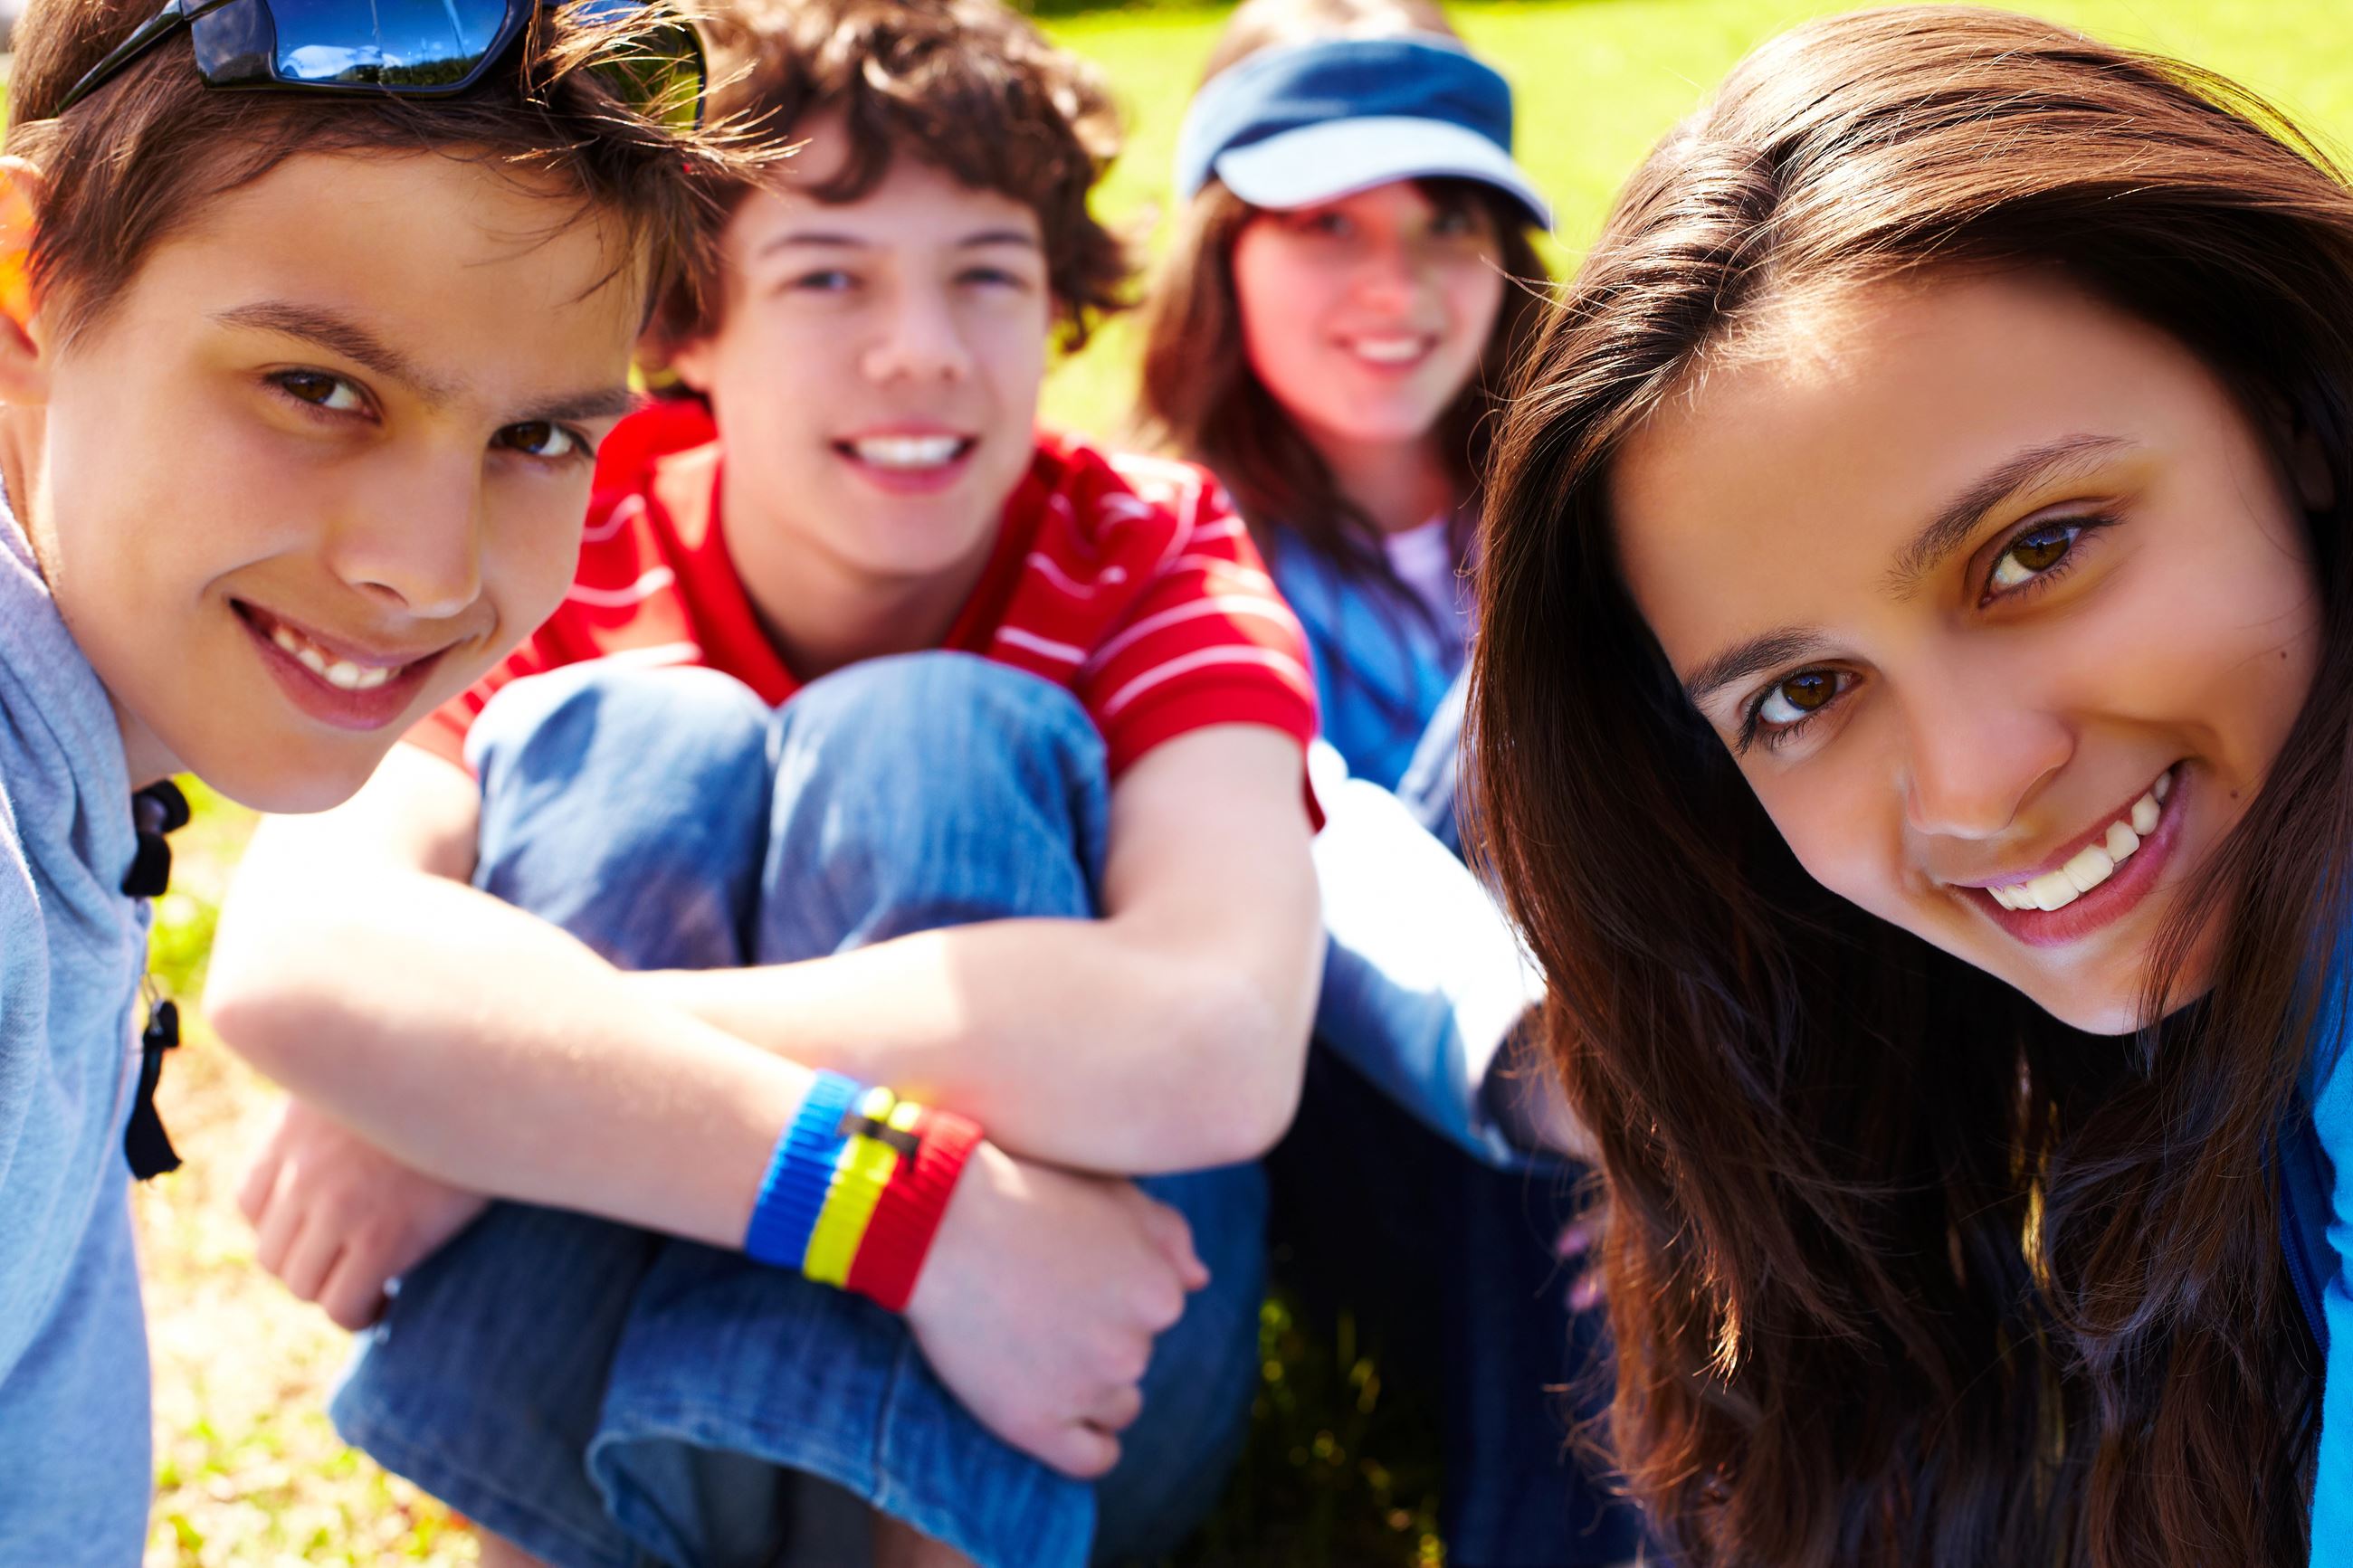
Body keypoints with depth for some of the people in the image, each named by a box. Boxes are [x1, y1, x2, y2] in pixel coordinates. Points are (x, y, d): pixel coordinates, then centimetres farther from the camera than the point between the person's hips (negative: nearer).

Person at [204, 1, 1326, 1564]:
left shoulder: (1154, 552, -12)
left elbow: (1215, 1043, -35)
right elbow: (291, 961, -34)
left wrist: (499, 1068, -35)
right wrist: (912, 1202, -44)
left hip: (1048, 1426, 0)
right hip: (580, 1378, 1)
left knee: (934, 735, -23)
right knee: (639, 742, -22)